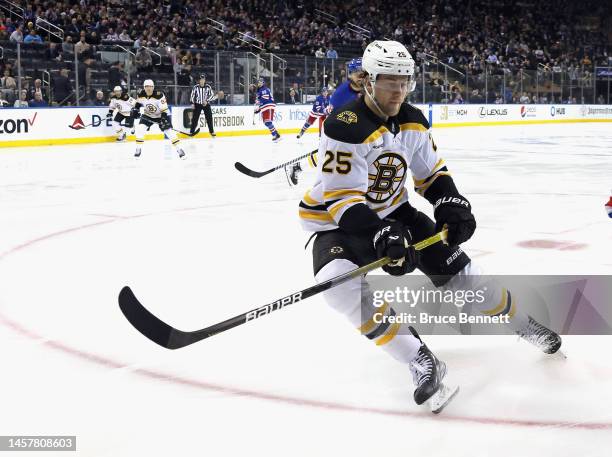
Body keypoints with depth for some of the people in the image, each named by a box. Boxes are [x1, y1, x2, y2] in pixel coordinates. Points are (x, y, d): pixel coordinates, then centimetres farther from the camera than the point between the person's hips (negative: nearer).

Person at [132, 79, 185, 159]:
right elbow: (138, 102, 10)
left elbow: (164, 108, -26)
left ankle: (179, 149, -3)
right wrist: (135, 109, -4)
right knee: (140, 129, -16)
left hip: (160, 116, -3)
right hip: (148, 116, 3)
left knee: (169, 131, -12)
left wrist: (164, 118, -34)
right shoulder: (141, 94, -13)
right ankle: (138, 149, -3)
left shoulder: (159, 95, -27)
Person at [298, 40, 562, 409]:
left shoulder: (414, 122, -5)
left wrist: (451, 203, -12)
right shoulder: (346, 128, -27)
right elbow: (342, 200, -30)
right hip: (337, 221, -5)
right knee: (339, 282, -35)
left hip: (392, 212, 6)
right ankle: (418, 360, -30)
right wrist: (381, 235, -42)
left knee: (453, 265, -1)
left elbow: (433, 174, 8)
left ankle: (522, 322, 25)